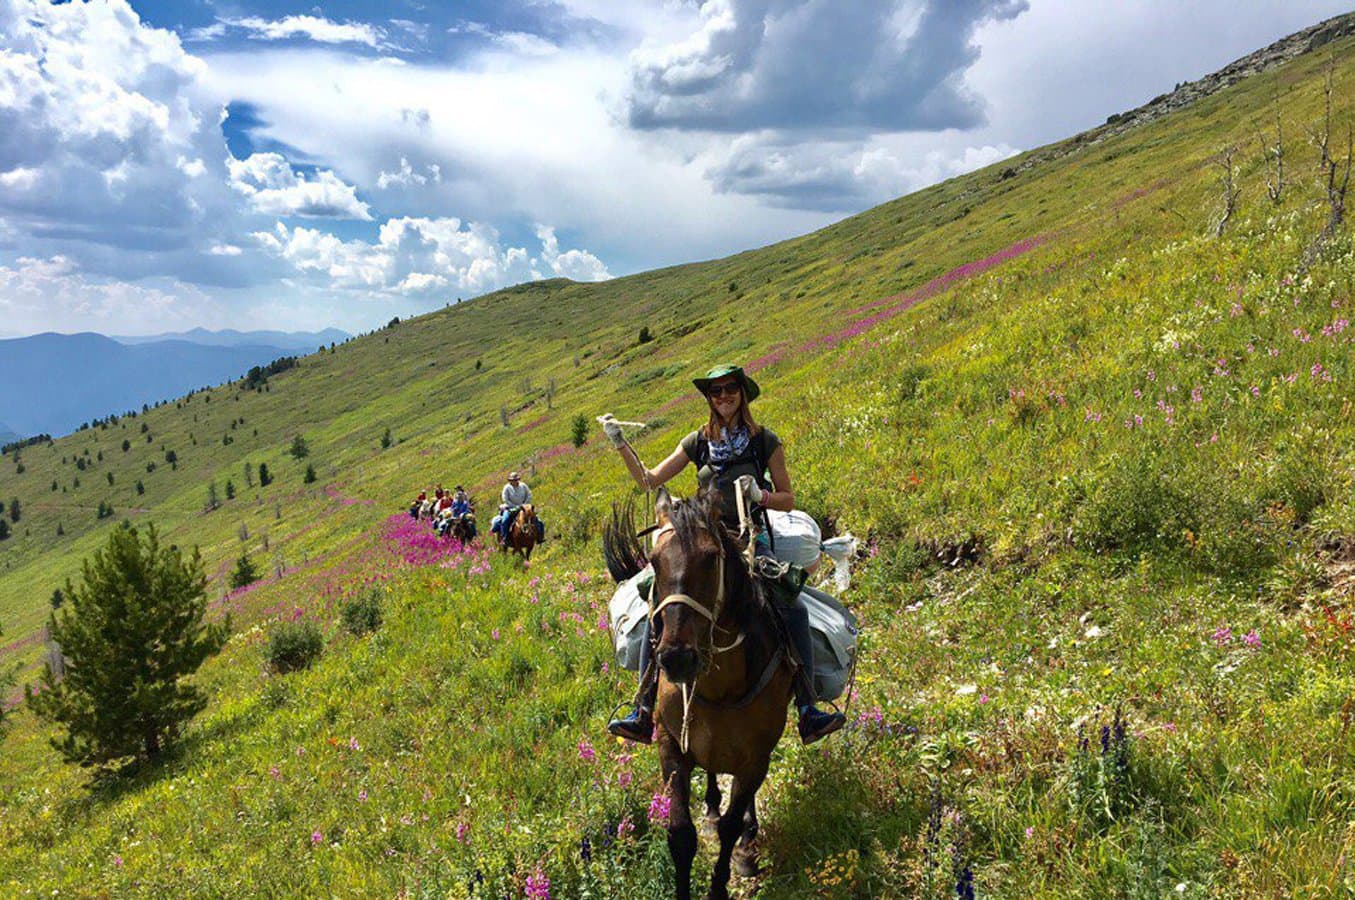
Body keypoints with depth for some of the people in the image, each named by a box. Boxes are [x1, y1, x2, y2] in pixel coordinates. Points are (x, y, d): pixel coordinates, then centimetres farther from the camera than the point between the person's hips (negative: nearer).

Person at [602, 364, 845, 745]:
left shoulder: (766, 442, 4)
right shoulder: (699, 442, 10)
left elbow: (788, 500, 6)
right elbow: (649, 481, 13)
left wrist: (759, 495, -14)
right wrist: (621, 445, 3)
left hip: (751, 542, -1)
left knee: (794, 610, -24)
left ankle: (808, 712, -17)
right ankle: (643, 714, -11)